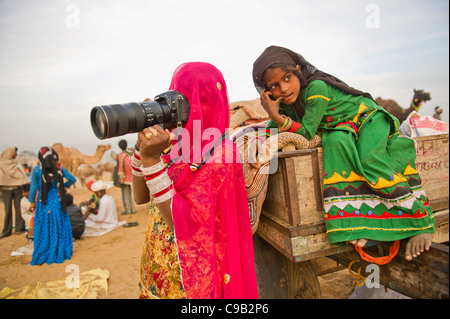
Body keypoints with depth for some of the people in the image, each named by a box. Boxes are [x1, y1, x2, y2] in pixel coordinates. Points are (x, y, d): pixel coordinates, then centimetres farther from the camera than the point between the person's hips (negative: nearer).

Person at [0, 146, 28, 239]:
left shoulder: (16, 163, 12)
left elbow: (21, 175, 7)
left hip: (17, 188, 2)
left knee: (18, 208, 0)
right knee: (8, 210, 0)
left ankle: (19, 228, 6)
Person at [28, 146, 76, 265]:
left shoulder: (36, 170, -8)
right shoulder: (60, 169, -4)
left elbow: (33, 188, -3)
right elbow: (73, 179, 1)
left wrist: (32, 202, 9)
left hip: (43, 203, -1)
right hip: (58, 202, 2)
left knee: (43, 229, 9)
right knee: (59, 228, 12)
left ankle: (41, 256, 18)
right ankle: (60, 253, 22)